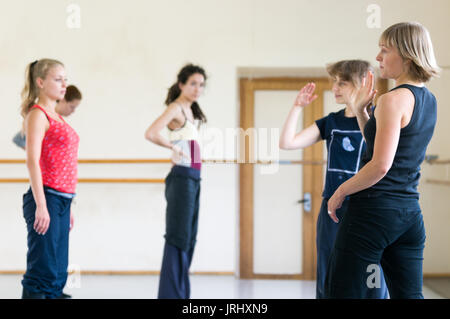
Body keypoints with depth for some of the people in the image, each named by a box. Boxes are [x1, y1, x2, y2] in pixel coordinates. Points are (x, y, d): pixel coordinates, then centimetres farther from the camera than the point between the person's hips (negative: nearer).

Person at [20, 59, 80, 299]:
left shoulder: (55, 116, 18)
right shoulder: (37, 114, -8)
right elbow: (33, 161, -16)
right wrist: (41, 205, -22)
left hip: (62, 200, 9)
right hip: (46, 198, -9)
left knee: (57, 274, 10)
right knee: (42, 271, -8)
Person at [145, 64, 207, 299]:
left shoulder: (190, 111, 16)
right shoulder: (176, 107, -10)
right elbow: (151, 134, -25)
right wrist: (173, 147, -12)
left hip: (193, 180, 9)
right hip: (182, 178, -9)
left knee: (189, 240, 11)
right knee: (178, 239, -9)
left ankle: (181, 292, 17)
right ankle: (171, 294, -6)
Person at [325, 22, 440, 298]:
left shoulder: (394, 100, -14)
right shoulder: (429, 100, 13)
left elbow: (381, 165, -21)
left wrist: (340, 192, -9)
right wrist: (360, 110, 12)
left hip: (375, 210, -9)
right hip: (410, 212, 9)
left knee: (342, 292, -1)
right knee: (409, 294, 10)